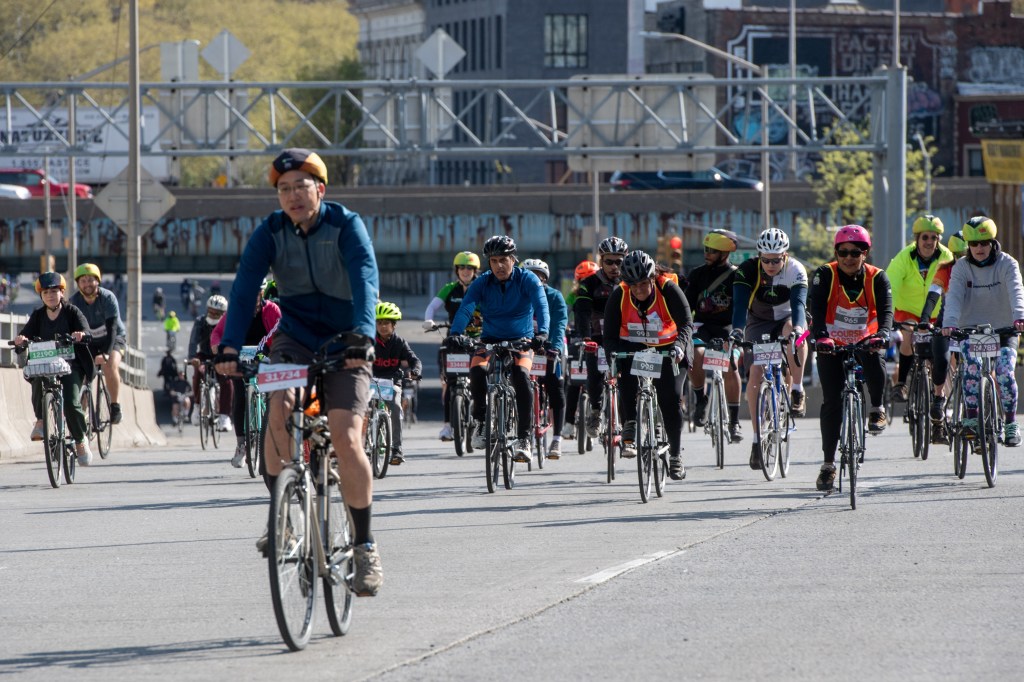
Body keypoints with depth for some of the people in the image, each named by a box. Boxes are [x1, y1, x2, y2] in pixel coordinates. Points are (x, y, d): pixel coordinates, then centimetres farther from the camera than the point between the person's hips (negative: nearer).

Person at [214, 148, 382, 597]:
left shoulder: (346, 226, -14)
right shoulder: (270, 233, -6)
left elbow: (366, 279, -29)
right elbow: (245, 287, -17)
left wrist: (363, 336, -46)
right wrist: (230, 346, -33)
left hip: (344, 346, -2)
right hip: (294, 340, 2)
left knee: (346, 439, -17)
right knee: (279, 410, -27)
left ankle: (365, 546, -8)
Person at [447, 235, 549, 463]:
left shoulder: (527, 280, -8)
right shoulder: (481, 283, -6)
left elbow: (541, 306, -22)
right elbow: (465, 309, -19)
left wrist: (542, 333, -42)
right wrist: (455, 333, -39)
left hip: (521, 341, -1)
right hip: (490, 341, 1)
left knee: (521, 374, -31)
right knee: (477, 369, -31)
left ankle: (524, 438, -29)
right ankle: (480, 422, -9)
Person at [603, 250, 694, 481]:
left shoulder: (669, 290, -20)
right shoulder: (619, 296, -16)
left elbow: (686, 323, -25)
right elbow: (610, 336, -12)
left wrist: (679, 346, -43)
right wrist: (612, 357, -31)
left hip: (668, 349, -1)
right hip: (633, 347, 1)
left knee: (671, 397, -12)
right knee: (627, 376, -31)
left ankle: (676, 455, 1)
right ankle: (629, 429, -23)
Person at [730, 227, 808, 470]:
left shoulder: (795, 270, -24)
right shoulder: (747, 270, -22)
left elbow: (798, 303, -37)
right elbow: (740, 304, -33)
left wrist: (797, 327, -57)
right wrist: (737, 330, -51)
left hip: (787, 317, -1)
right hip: (759, 323, 1)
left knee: (793, 331, -38)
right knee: (755, 374, -16)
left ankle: (797, 389, -22)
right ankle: (757, 437, -5)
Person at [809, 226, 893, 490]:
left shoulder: (877, 277, -11)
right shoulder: (825, 275, -14)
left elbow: (885, 310, -24)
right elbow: (817, 309, -26)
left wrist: (882, 335, -45)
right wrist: (820, 337, -45)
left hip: (865, 342, 0)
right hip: (832, 344, 0)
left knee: (876, 368, -33)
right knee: (831, 402, -8)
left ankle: (877, 409, -1)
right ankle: (828, 463, 1)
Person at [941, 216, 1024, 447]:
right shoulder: (961, 267, -2)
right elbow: (954, 296, -16)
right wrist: (949, 323, -35)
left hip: (1003, 329, -1)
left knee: (1005, 372, -19)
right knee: (972, 365, -26)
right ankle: (971, 419, -20)